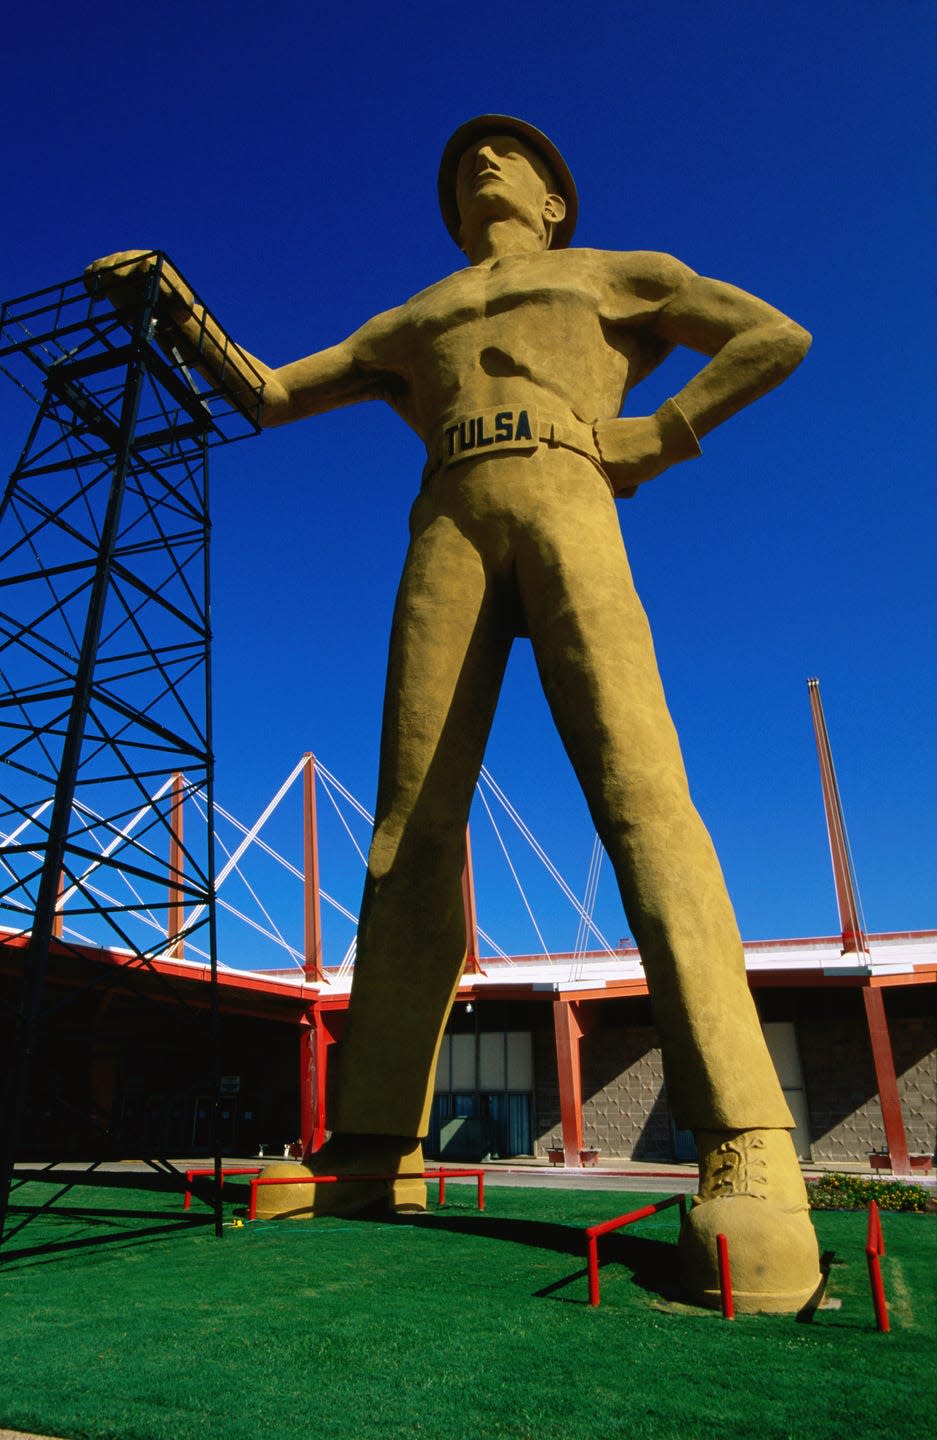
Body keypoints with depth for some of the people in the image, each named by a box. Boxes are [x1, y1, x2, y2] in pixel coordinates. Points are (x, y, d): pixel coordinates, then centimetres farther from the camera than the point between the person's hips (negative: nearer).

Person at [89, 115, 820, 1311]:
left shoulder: (617, 274, 31)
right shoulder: (406, 324, 36)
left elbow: (776, 337, 21)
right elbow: (268, 394, 31)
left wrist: (660, 438, 7)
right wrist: (183, 312, 16)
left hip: (563, 501, -2)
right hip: (446, 527, 3)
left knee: (637, 784, -24)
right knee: (412, 821, -13)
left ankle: (745, 1148, -30)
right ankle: (377, 1145, -13)